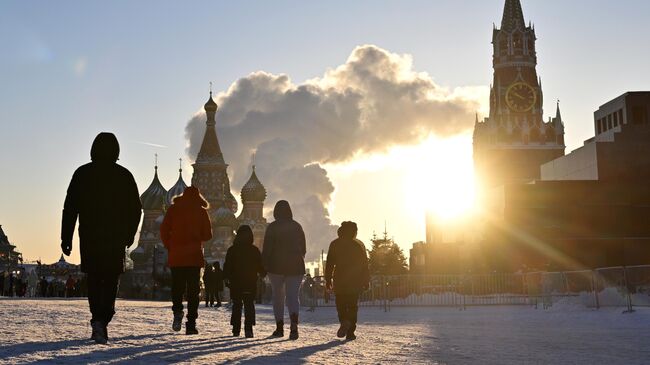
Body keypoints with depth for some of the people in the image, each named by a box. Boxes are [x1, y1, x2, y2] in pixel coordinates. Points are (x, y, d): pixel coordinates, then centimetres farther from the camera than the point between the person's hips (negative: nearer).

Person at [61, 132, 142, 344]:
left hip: (89, 238, 1)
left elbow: (70, 208, -1)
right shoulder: (124, 176, 1)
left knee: (94, 280, 16)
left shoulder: (82, 174, 1)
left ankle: (98, 321, 15)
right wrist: (129, 235, 16)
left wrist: (66, 238, 2)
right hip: (116, 239, -1)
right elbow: (136, 209, 4)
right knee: (110, 282, 2)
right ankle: (101, 321, -16)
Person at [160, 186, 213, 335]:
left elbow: (164, 231, -2)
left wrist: (170, 248, 10)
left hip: (175, 256, 1)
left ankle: (177, 311, -9)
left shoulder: (173, 209, 4)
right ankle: (191, 324, -3)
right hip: (194, 256, -1)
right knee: (193, 290, 3)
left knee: (177, 287, 15)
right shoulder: (201, 211, 2)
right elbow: (208, 235, 2)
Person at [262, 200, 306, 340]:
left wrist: (264, 266, -1)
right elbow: (303, 248, 11)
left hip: (276, 266, -2)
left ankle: (279, 328, 12)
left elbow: (266, 249, -8)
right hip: (296, 266, 2)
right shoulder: (297, 226, 5)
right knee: (293, 296, -2)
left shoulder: (272, 227, -5)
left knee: (278, 297, 11)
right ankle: (294, 322, -27)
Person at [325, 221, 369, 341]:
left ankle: (344, 321, -22)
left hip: (340, 280, -1)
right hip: (356, 281, 1)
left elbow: (330, 263, 1)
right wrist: (366, 281, 10)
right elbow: (365, 264, 6)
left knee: (341, 304, 7)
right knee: (353, 305, 5)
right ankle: (350, 332, -5)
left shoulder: (335, 244, 4)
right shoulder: (359, 245, 7)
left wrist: (328, 279, 4)